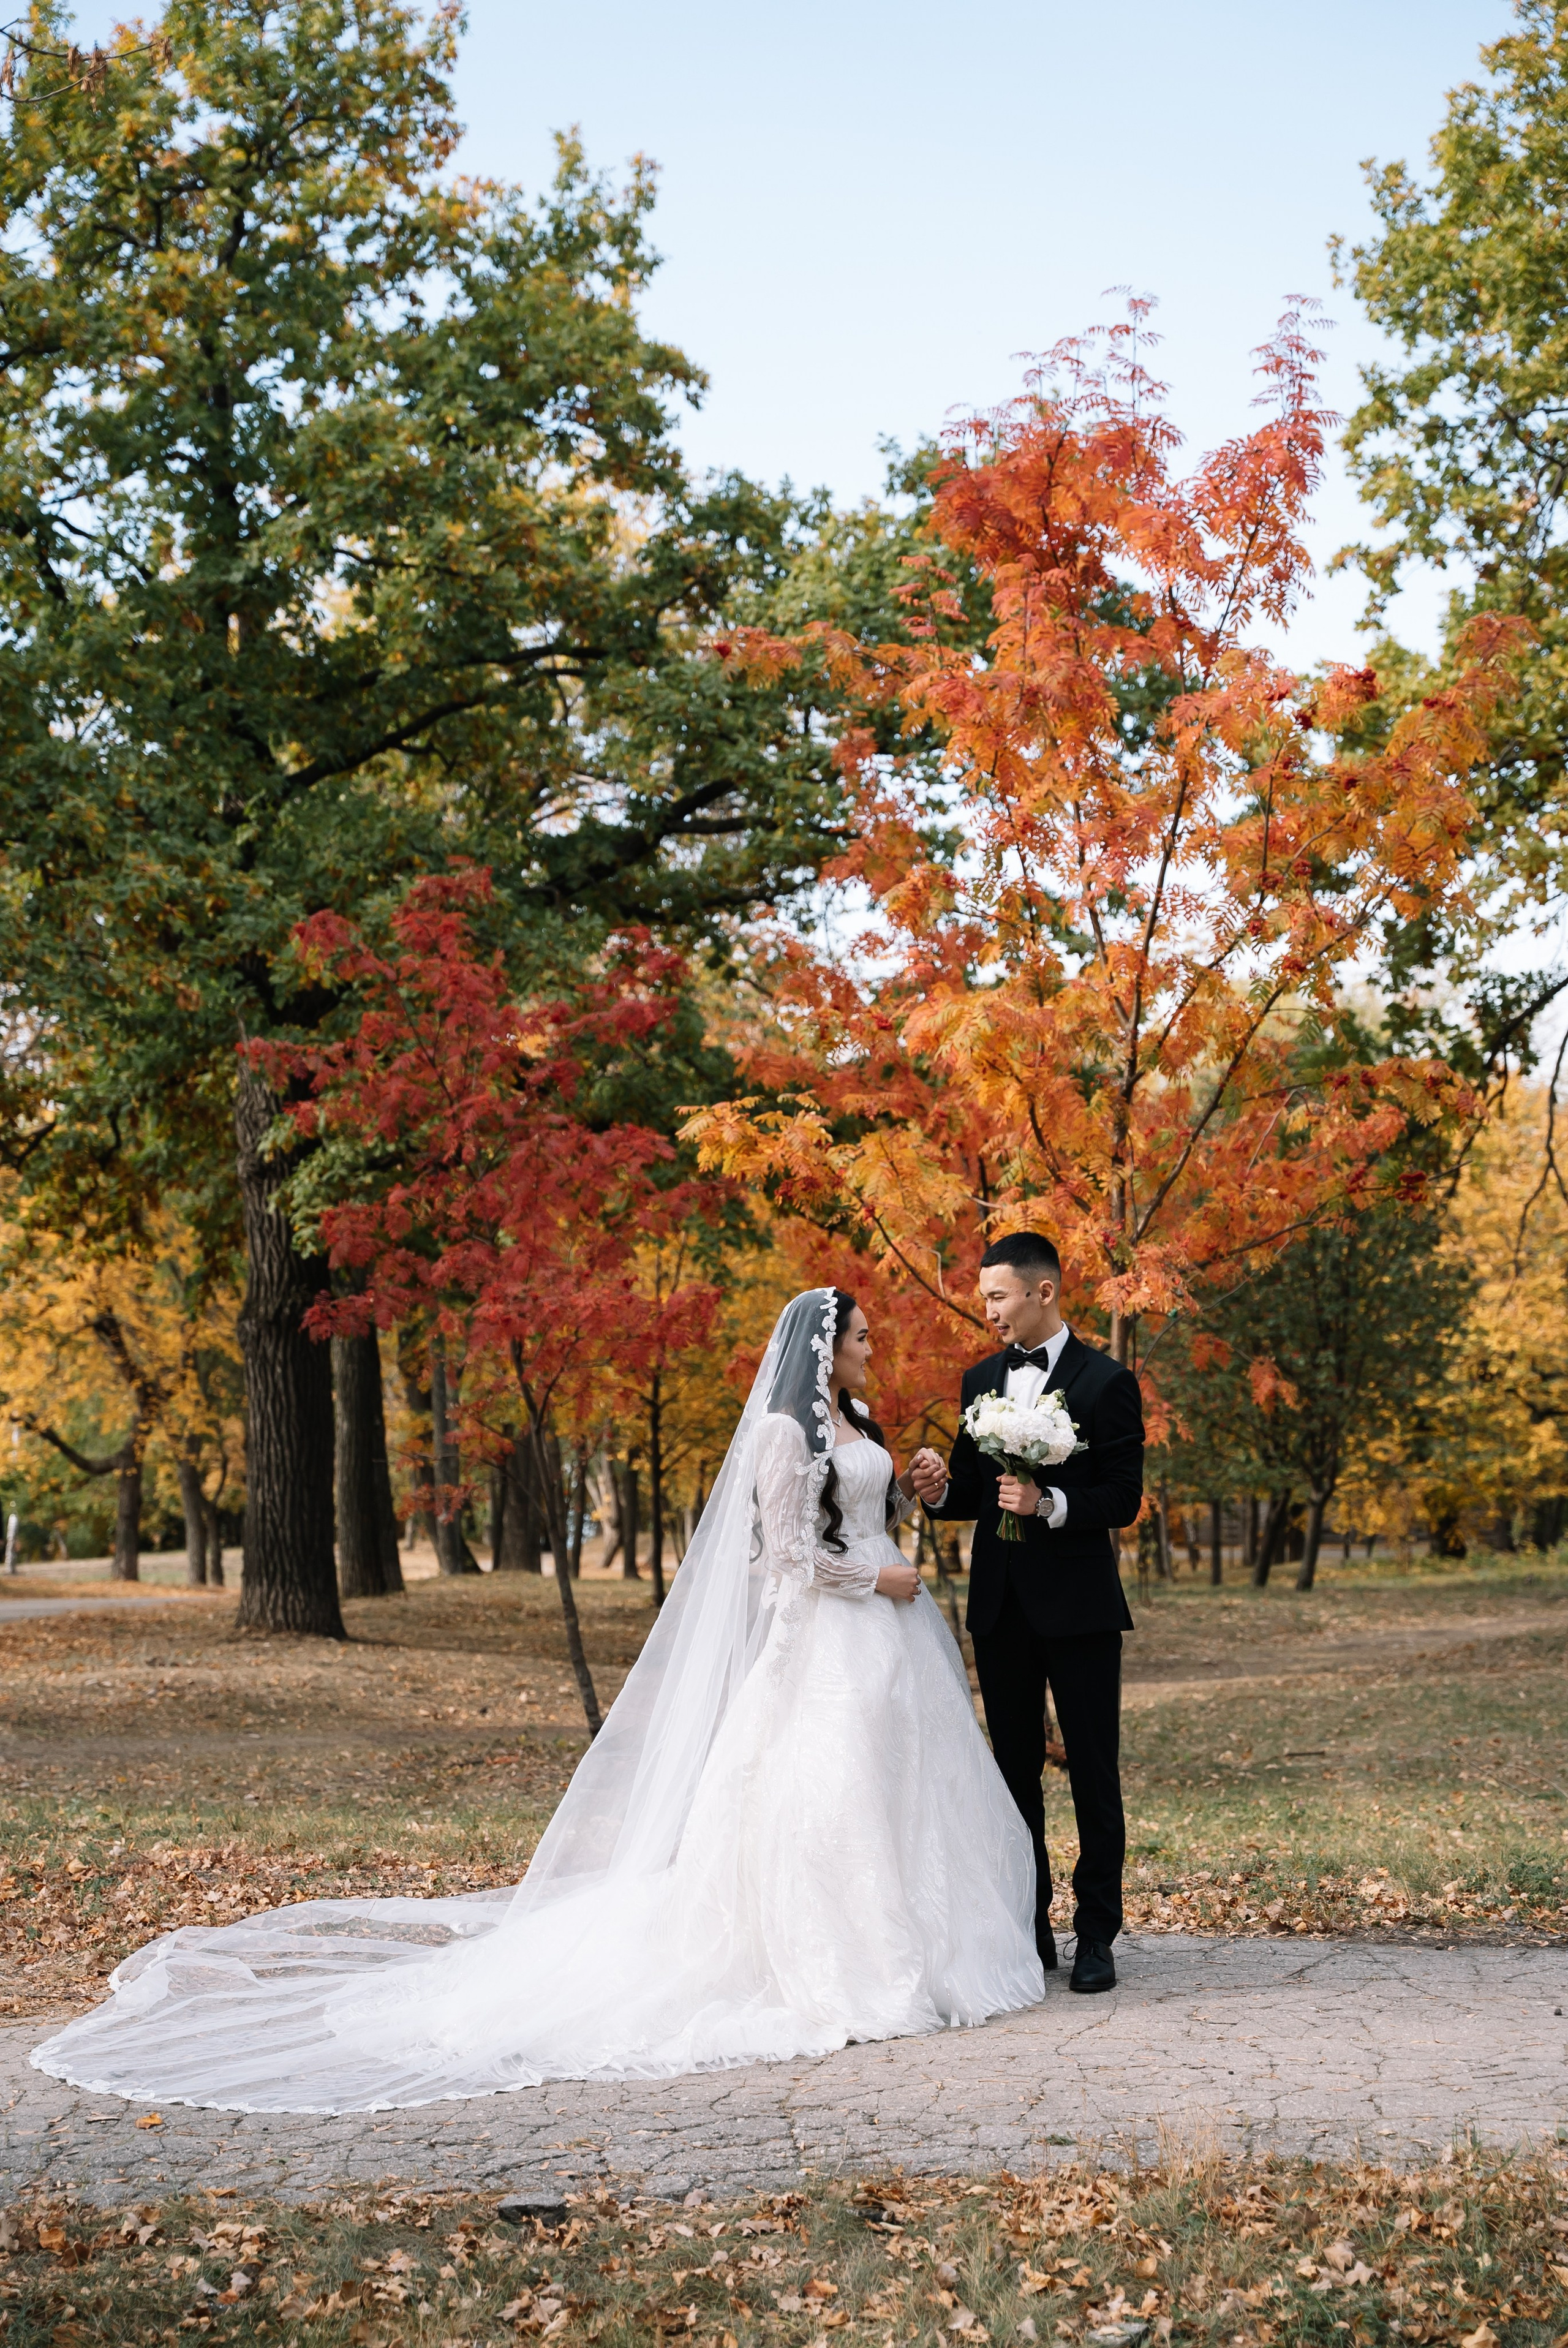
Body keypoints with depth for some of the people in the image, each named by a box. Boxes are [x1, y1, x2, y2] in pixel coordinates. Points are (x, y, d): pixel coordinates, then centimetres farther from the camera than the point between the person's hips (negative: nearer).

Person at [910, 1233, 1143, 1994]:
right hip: (1000, 1607, 5)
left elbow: (1124, 1499, -10)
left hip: (1078, 1607, -5)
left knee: (1093, 1772, 2)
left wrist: (1051, 1503, -25)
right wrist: (941, 1488, -7)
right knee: (1015, 1768, 10)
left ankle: (1096, 1936, 10)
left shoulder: (1105, 1382, -7)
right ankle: (1027, 1928, 19)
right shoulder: (981, 1380, 10)